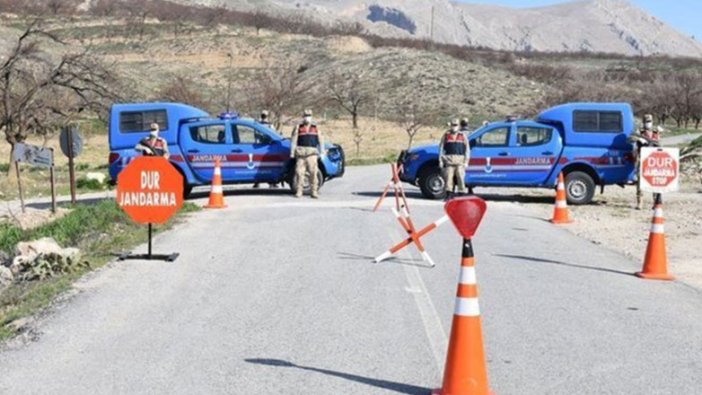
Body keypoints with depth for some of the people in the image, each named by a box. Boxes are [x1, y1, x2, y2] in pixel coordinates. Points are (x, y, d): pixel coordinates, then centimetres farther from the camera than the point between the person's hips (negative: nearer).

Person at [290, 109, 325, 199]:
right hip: (300, 153, 0)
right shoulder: (298, 128, 11)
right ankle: (299, 191, 3)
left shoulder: (315, 128, 16)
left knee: (313, 172, -7)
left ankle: (314, 192, -3)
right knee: (299, 172, -3)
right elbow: (293, 140, 8)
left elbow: (321, 141, 15)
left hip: (312, 153, 1)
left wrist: (322, 152, 8)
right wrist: (292, 152, 2)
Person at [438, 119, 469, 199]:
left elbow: (467, 149, 9)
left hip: (460, 159, 0)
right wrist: (441, 160, 3)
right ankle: (448, 195, 3)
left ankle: (462, 194, 0)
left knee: (460, 177, -5)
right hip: (449, 159, 0)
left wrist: (466, 161, 0)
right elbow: (441, 148, 10)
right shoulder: (446, 135, 10)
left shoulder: (462, 136, 10)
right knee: (448, 177, -3)